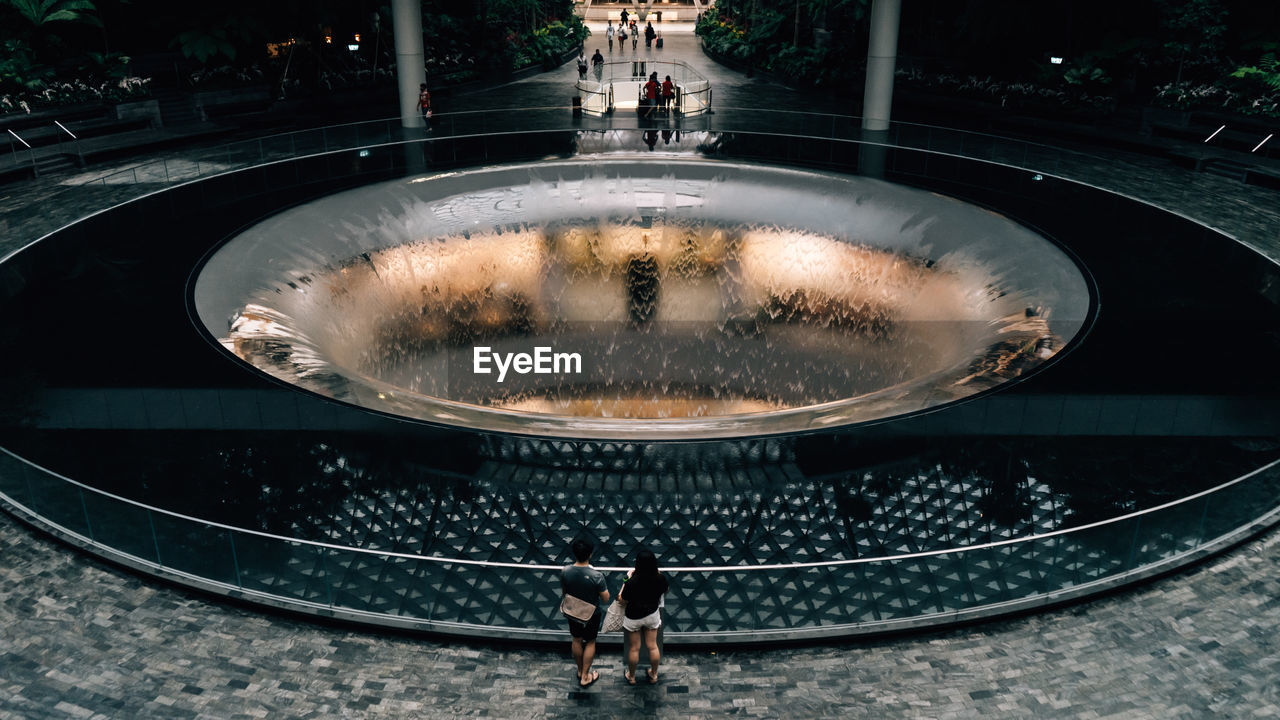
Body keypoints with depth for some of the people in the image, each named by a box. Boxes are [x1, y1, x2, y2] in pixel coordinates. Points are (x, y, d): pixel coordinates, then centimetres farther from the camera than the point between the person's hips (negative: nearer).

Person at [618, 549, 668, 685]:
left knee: (634, 648, 17)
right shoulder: (659, 579, -23)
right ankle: (654, 675, 39)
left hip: (633, 618, -3)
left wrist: (627, 579, -11)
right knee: (652, 646, 20)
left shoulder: (632, 582, -34)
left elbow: (622, 598, -17)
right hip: (652, 615, 3)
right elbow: (665, 590, 0)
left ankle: (631, 676, 37)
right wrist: (657, 574, 4)